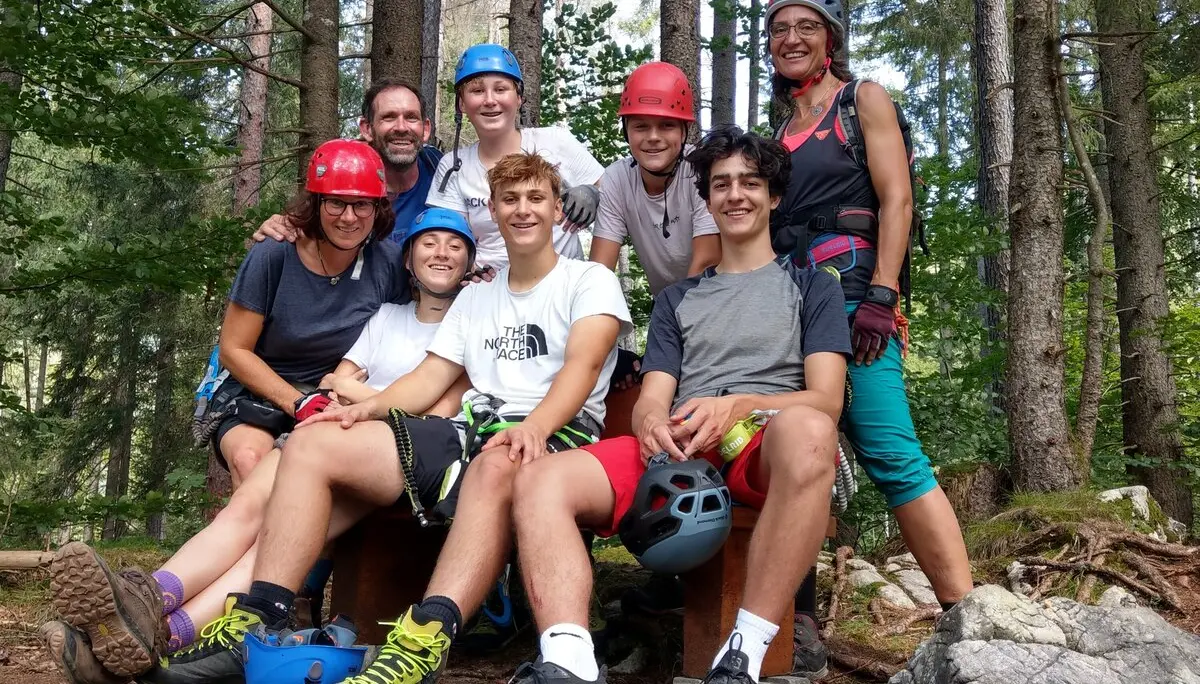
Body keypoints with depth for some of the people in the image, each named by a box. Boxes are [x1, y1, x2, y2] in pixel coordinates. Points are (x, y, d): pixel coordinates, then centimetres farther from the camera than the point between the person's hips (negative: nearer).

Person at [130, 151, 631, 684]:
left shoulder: (590, 281, 10)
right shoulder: (474, 298, 27)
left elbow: (583, 365, -9)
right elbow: (429, 378, 18)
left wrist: (534, 428, -29)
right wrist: (367, 408, -4)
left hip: (553, 434, -6)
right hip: (471, 430, 6)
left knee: (498, 467, -44)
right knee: (312, 444, -11)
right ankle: (255, 625, -21)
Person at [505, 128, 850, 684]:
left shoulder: (812, 287, 19)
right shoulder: (676, 300, 29)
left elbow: (825, 400, 5)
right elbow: (652, 399, 17)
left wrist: (736, 406, -15)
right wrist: (651, 421, -10)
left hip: (765, 448, -3)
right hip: (679, 450, 3)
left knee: (805, 429, -41)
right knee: (540, 481, -23)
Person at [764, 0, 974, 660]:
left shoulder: (862, 99, 6)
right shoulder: (782, 129, 22)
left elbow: (896, 200, -4)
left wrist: (881, 296, -15)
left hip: (848, 284, -7)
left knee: (891, 453, -15)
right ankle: (800, 616, 9)